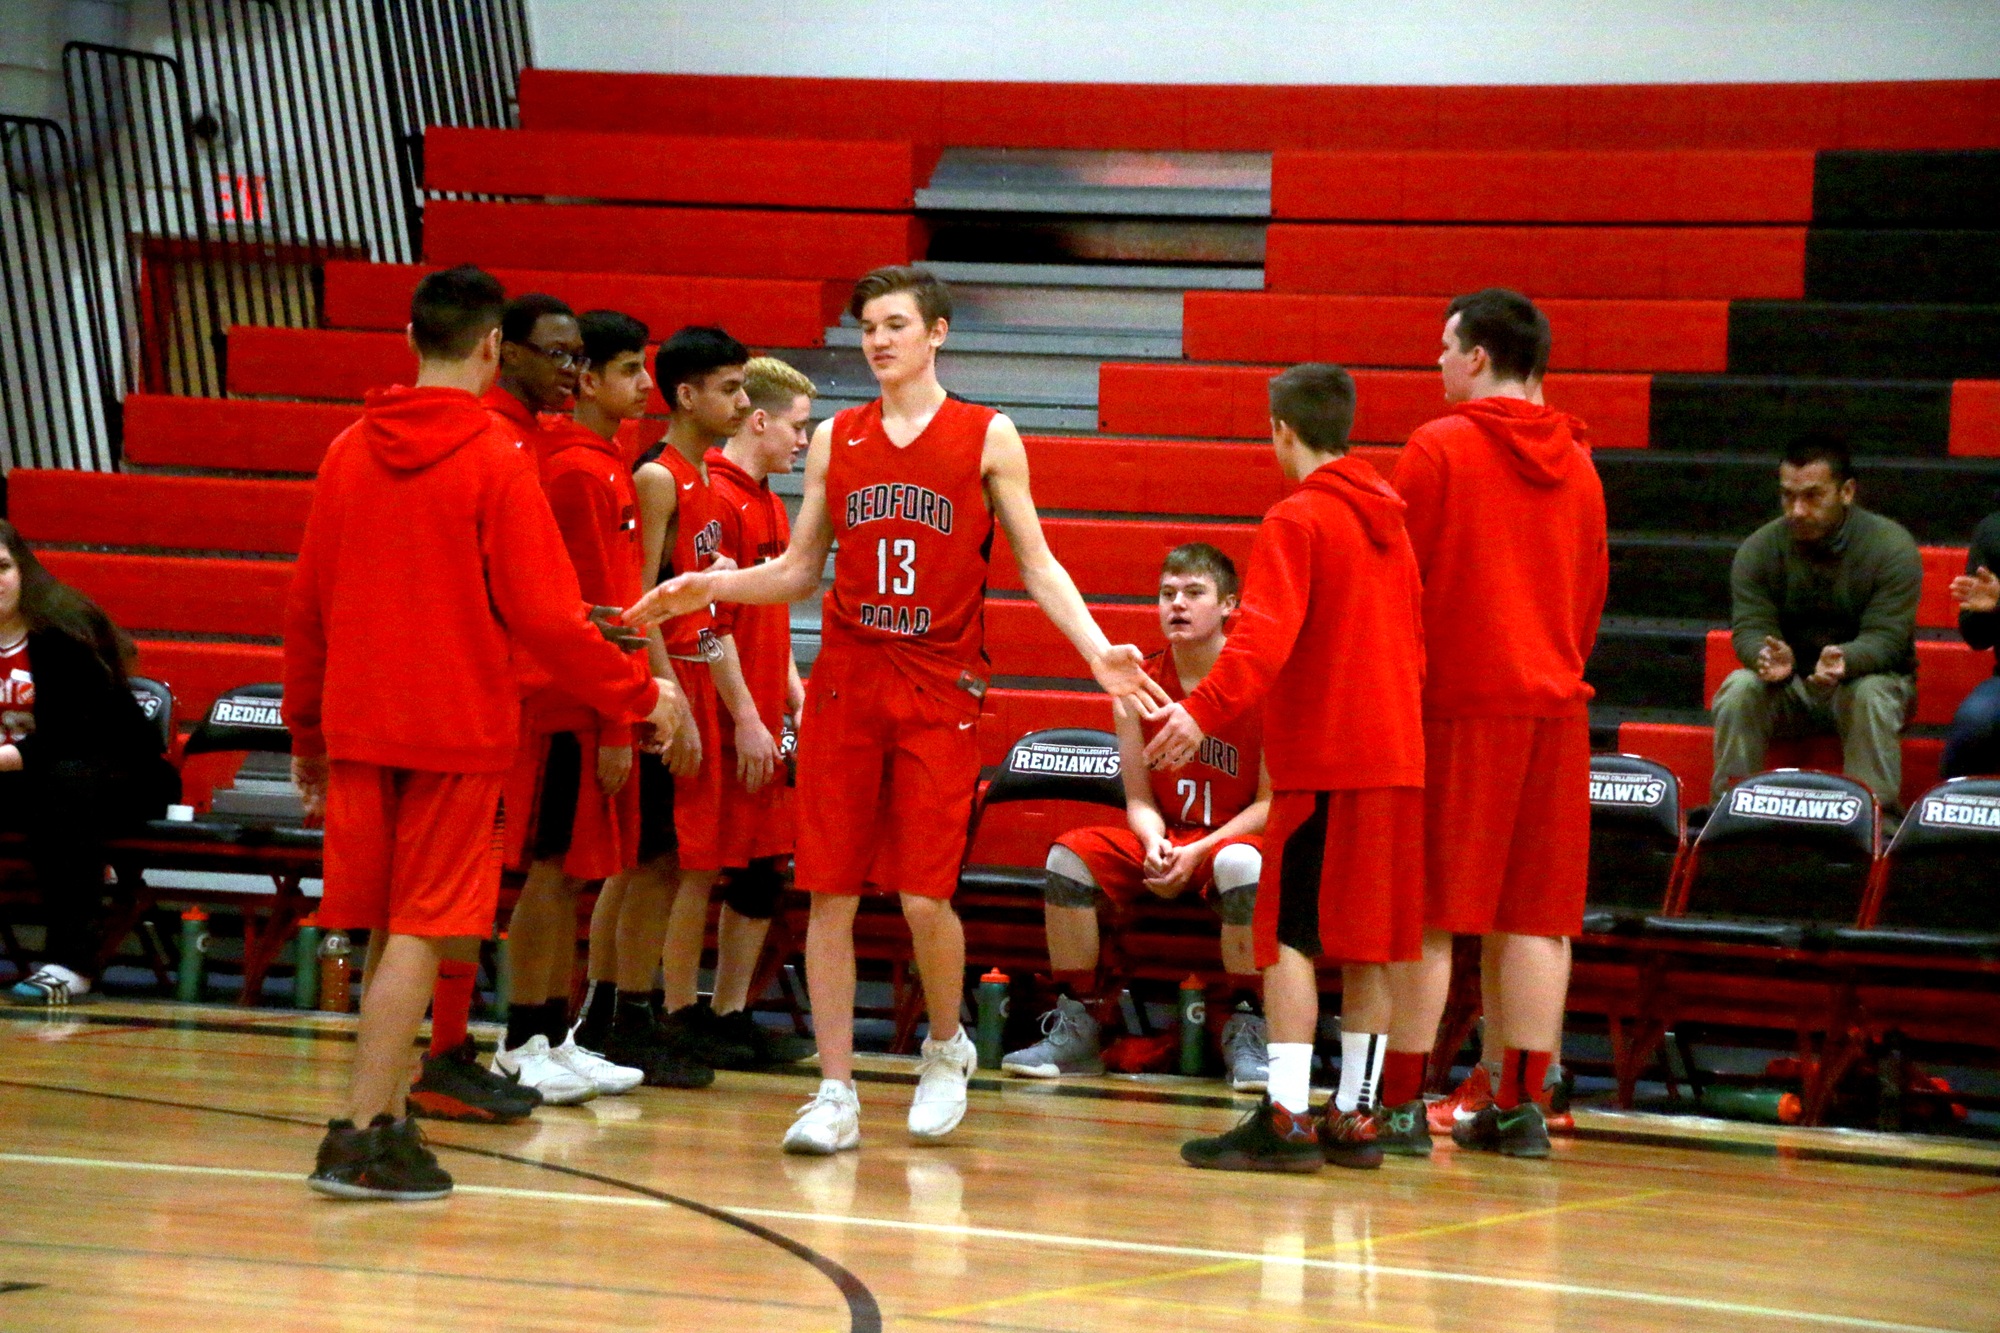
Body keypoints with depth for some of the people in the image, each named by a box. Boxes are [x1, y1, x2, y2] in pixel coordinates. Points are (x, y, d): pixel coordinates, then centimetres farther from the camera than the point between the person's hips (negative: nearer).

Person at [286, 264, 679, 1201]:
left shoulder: (349, 453, 7)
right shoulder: (496, 459, -9)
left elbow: (305, 606, 12)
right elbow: (542, 615, -12)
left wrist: (307, 735, 21)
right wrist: (639, 696, -1)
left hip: (358, 729, 5)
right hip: (456, 729, -5)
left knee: (387, 934, 13)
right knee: (419, 933, -3)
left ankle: (389, 1120, 18)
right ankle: (361, 1134, -8)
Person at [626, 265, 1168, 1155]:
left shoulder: (987, 438, 3)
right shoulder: (836, 440, 11)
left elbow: (1037, 566, 3)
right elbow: (799, 571, 16)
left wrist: (1097, 649, -11)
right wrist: (705, 589, 1)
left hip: (939, 692, -3)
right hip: (844, 682, 3)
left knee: (924, 897, -9)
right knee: (829, 895, -1)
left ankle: (946, 1048, 19)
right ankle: (835, 1094, 7)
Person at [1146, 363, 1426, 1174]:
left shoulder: (1297, 521, -9)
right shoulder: (1389, 516, 15)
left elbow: (1265, 631, -22)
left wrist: (1207, 710, -29)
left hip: (1321, 757, -7)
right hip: (1396, 754, 7)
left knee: (1290, 934, -7)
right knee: (1366, 941, 9)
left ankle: (1287, 1115, -13)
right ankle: (1355, 1118, 11)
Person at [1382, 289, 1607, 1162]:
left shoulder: (1438, 450, -6)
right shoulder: (1578, 466, 12)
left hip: (1456, 704, -5)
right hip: (1554, 703, 5)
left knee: (1426, 913, -2)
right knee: (1536, 915, 5)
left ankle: (1401, 1103, -3)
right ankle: (1521, 1106, 5)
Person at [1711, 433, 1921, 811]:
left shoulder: (1892, 546, -13)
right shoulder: (1758, 549, -4)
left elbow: (1885, 638, -20)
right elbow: (1750, 629, -12)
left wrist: (1844, 661, -44)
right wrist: (1767, 657, -38)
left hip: (1866, 676, -2)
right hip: (1788, 688, 2)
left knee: (1870, 694, -36)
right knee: (1740, 689, -28)